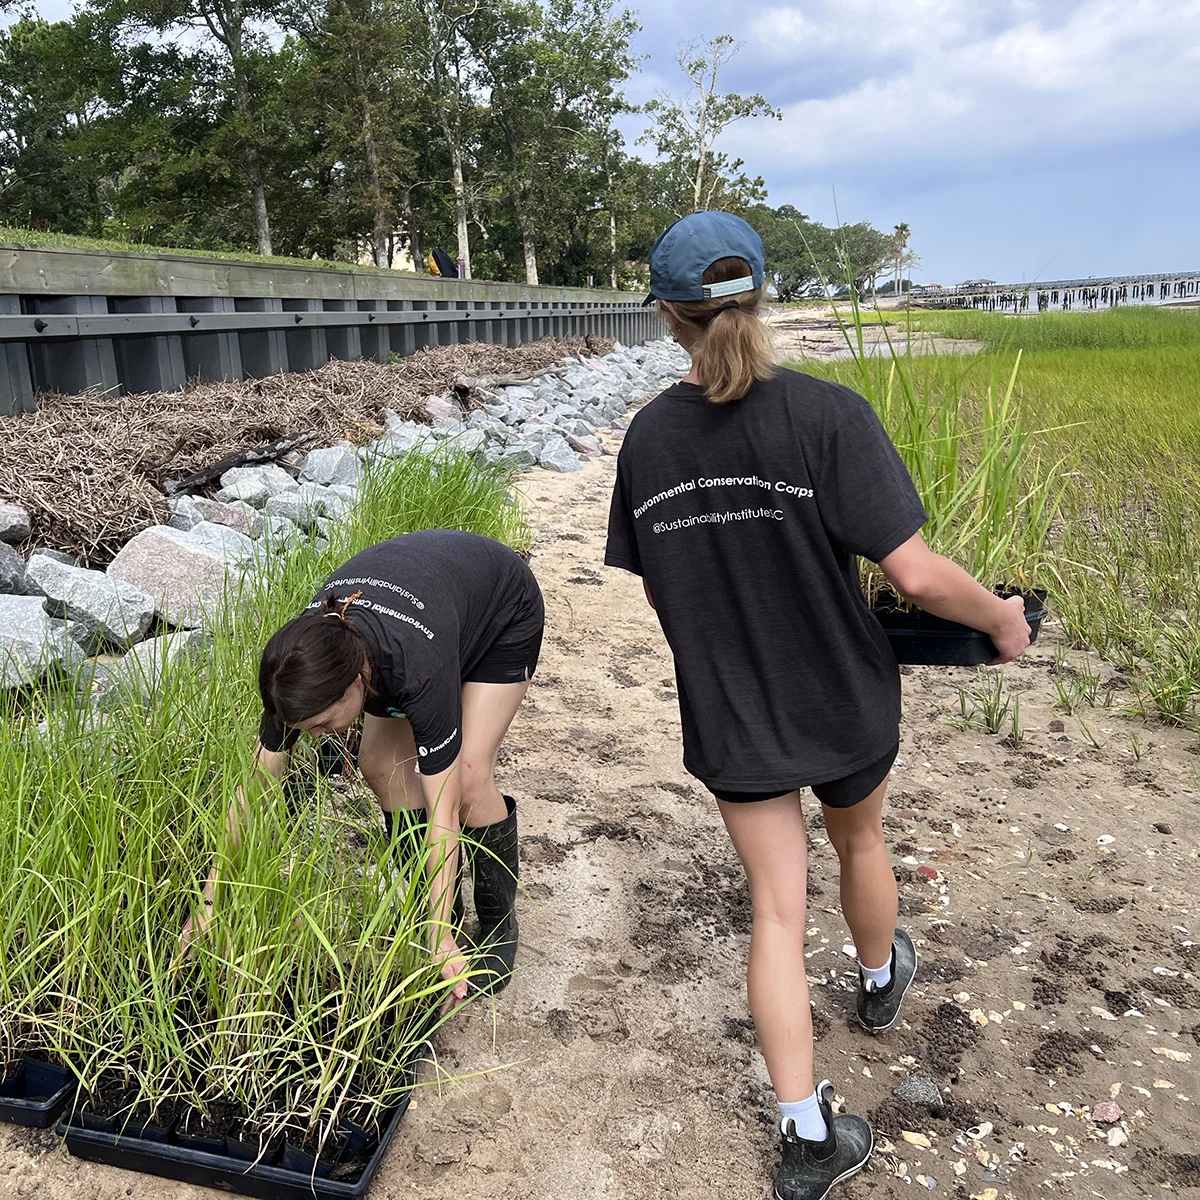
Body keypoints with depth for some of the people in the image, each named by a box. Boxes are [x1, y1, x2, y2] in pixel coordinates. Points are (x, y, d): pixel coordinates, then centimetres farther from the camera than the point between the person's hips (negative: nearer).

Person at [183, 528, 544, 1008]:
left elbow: (443, 811, -38)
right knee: (380, 763, -7)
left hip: (503, 613, -5)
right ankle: (445, 910, 11)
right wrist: (210, 900, -17)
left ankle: (499, 926, 3)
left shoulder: (418, 670, -44)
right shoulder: (304, 667, -29)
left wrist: (441, 941, -37)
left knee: (469, 773, -19)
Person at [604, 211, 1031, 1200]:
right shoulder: (827, 414, -20)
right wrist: (1002, 618, -3)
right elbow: (915, 574, -22)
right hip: (842, 699, -1)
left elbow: (656, 586, 2)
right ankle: (880, 981, 57)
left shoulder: (648, 439, -8)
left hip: (728, 713, 1)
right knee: (859, 836, 29)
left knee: (776, 908, 12)